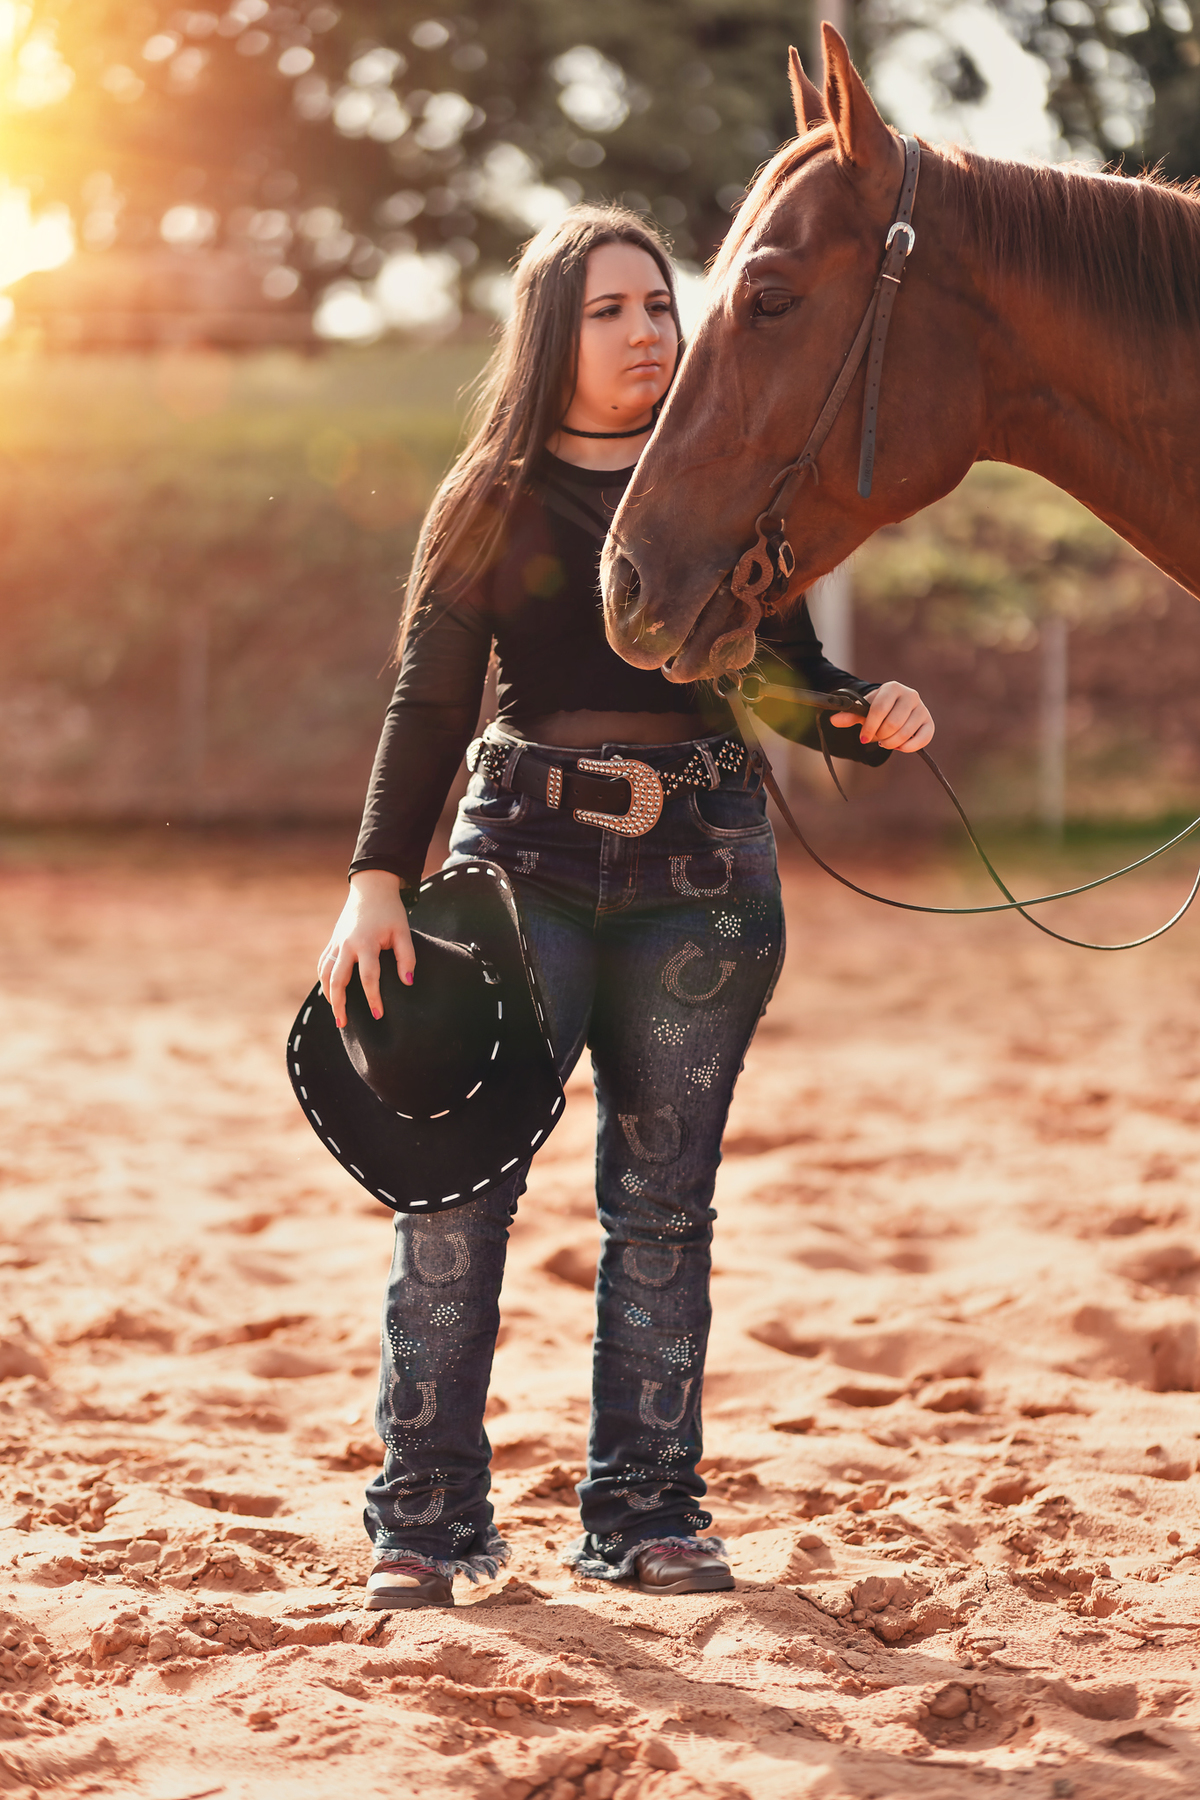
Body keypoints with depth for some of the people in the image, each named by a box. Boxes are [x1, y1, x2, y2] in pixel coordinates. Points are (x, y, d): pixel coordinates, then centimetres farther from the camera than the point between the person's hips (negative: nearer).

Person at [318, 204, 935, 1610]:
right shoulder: (491, 500, 6)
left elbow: (793, 674, 12)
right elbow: (428, 705, 3)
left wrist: (876, 714, -11)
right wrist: (377, 881, -7)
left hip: (702, 872, 2)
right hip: (525, 858, -1)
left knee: (662, 1200, 3)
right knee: (456, 1176, -9)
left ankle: (643, 1515, 11)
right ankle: (425, 1518, -2)